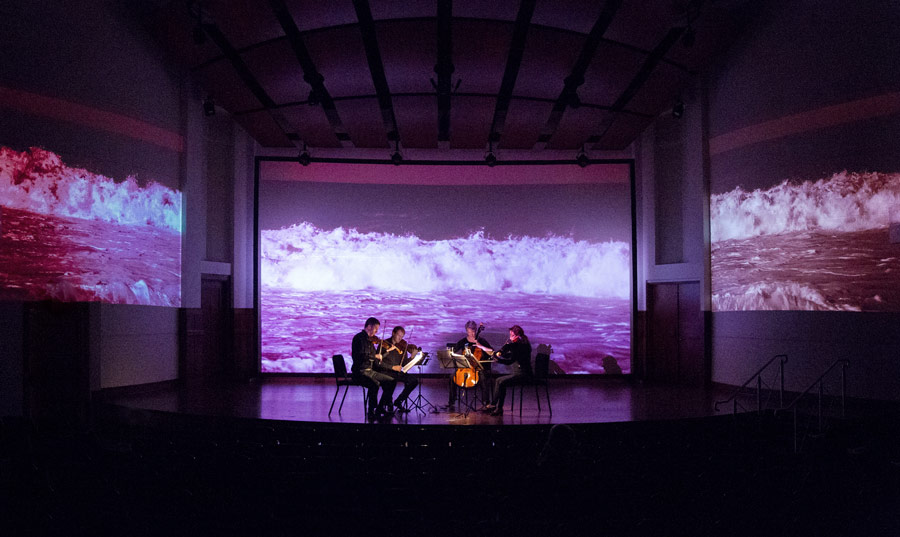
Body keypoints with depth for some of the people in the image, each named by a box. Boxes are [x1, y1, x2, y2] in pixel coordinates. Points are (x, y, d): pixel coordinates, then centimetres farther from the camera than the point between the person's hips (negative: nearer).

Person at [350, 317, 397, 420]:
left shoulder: (370, 340, 16)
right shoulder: (359, 338, -10)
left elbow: (375, 363, 19)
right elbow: (361, 355, -25)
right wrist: (375, 356, -16)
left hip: (370, 371, 9)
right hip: (360, 372, -9)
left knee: (391, 381, 6)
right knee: (375, 384, -34)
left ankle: (381, 409, 8)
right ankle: (371, 412, -22)